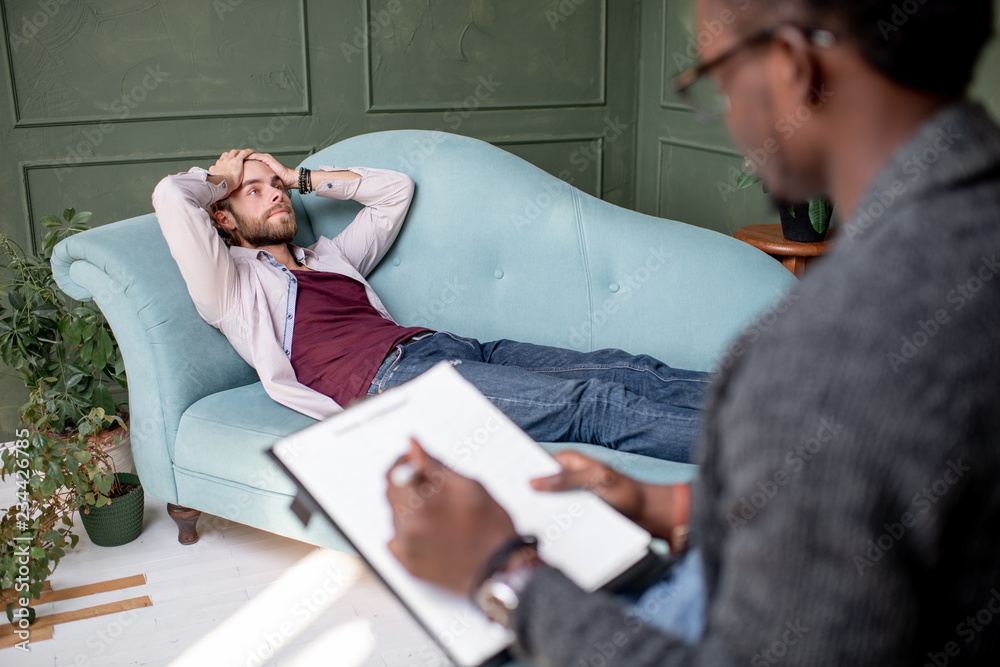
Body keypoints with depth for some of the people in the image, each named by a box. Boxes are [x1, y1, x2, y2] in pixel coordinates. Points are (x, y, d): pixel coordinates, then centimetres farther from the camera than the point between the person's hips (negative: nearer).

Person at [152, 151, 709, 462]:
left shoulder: (329, 257, 32)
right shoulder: (231, 284, 11)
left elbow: (394, 189, 36)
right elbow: (171, 196, -3)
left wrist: (302, 177, 32)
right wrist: (222, 175, 19)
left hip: (442, 346, 8)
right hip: (392, 379, -8)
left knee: (620, 369, -10)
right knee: (593, 403, -24)